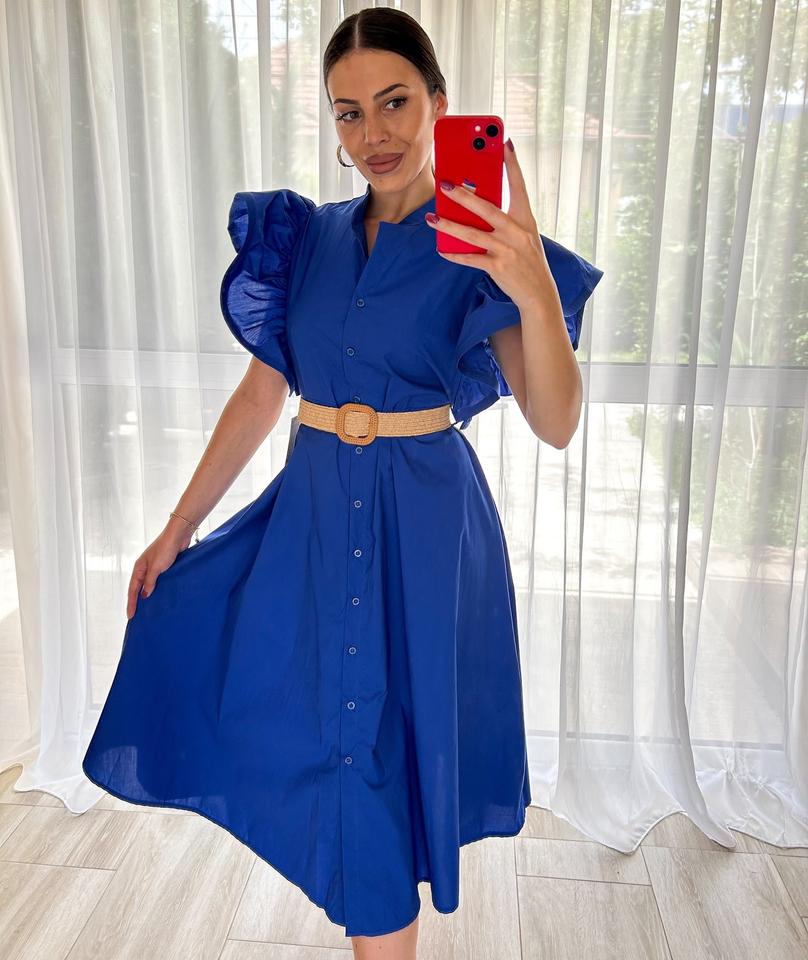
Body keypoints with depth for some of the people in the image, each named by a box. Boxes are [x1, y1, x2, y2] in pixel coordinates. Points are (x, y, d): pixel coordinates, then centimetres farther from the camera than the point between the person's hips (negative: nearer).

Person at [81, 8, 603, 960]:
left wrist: (535, 291, -35)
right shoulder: (306, 237, 5)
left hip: (423, 527, -5)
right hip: (312, 516, 5)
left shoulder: (480, 247, -7)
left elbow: (554, 423, -18)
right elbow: (262, 389, 8)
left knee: (383, 754, 5)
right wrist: (180, 525, 8)